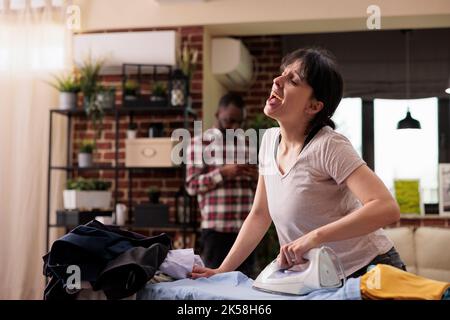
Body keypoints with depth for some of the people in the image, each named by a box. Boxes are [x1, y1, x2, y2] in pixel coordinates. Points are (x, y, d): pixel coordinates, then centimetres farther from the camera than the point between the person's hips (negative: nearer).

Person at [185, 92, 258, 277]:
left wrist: (255, 177, -2)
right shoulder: (200, 143, 1)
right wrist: (223, 173, -17)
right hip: (216, 230, -5)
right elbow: (192, 185, -6)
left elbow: (257, 188, 20)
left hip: (246, 229, 5)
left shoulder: (246, 146, 15)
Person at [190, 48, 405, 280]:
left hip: (367, 270, -6)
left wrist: (314, 237, -35)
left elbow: (387, 208, -30)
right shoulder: (270, 139, 0)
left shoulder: (329, 146, -22)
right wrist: (221, 271, 3)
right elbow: (260, 215, 7)